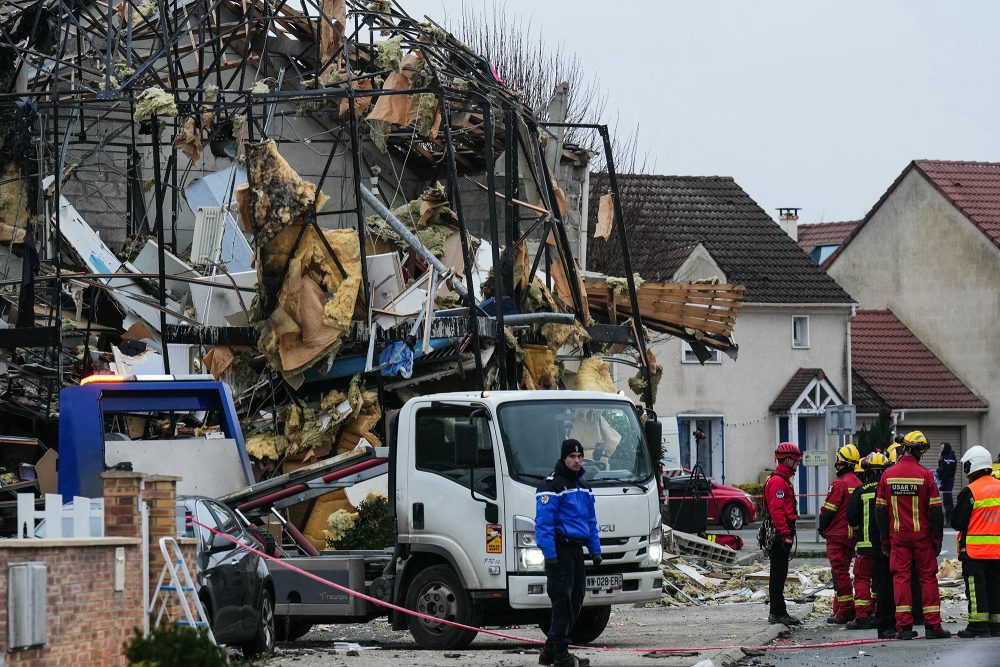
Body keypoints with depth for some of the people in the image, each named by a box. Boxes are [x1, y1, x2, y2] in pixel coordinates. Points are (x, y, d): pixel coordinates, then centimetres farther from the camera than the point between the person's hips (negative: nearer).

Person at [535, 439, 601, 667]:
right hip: (560, 550, -9)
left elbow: (591, 521, 24)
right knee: (562, 600, -10)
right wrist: (550, 554, -21)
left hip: (576, 549, 9)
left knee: (575, 600, 9)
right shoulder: (551, 485, -9)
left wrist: (595, 550, 16)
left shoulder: (582, 486, 18)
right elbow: (544, 522, -15)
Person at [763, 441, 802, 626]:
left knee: (779, 574, 13)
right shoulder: (777, 482, -14)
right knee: (778, 575, -8)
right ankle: (777, 613, -8)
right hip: (780, 535, -11)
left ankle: (777, 612, 17)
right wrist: (785, 534, -24)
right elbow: (777, 510, -21)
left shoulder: (783, 480, 21)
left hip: (781, 535, 11)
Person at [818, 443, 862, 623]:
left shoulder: (839, 484, -16)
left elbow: (828, 510, -15)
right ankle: (840, 608, 21)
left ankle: (845, 613, -6)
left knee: (840, 573, -5)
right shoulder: (858, 484, 8)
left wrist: (822, 528, 1)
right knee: (843, 571, 16)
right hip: (853, 535, 8)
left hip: (837, 535, -8)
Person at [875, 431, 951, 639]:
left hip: (898, 536, 2)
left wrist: (884, 540, 12)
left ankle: (904, 626, -1)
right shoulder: (924, 475, -8)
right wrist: (937, 538, 1)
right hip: (922, 536, -2)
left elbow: (880, 510, 5)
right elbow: (935, 510, -7)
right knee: (928, 577, 4)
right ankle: (932, 626, 3)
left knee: (901, 577, 4)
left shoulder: (888, 475, 2)